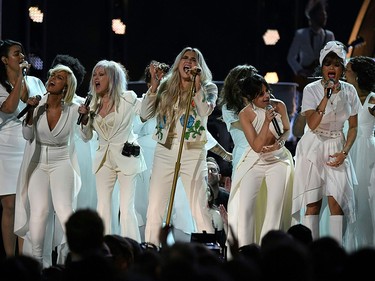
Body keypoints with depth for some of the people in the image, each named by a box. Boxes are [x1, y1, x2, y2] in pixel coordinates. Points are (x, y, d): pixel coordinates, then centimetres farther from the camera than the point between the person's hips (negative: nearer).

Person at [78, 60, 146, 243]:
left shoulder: (127, 99, -6)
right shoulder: (93, 104, 8)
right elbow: (86, 137, 12)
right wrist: (85, 118, -5)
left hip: (126, 157, -5)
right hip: (104, 159, 5)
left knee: (126, 207, -9)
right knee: (102, 207, 1)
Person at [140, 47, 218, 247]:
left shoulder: (208, 88, 4)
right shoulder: (166, 87, 10)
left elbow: (205, 111, -16)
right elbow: (145, 114, 6)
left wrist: (196, 83, -14)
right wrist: (154, 86, -3)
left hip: (192, 153, -3)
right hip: (164, 152, 3)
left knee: (200, 209, -6)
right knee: (154, 209, 1)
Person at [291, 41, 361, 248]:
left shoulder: (349, 91, 2)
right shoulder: (311, 90, -7)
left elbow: (353, 127, 8)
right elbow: (312, 124, -19)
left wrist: (344, 152, -4)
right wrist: (326, 97, -26)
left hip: (337, 148, 2)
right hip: (313, 148, -2)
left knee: (336, 200, -9)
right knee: (313, 203, -3)